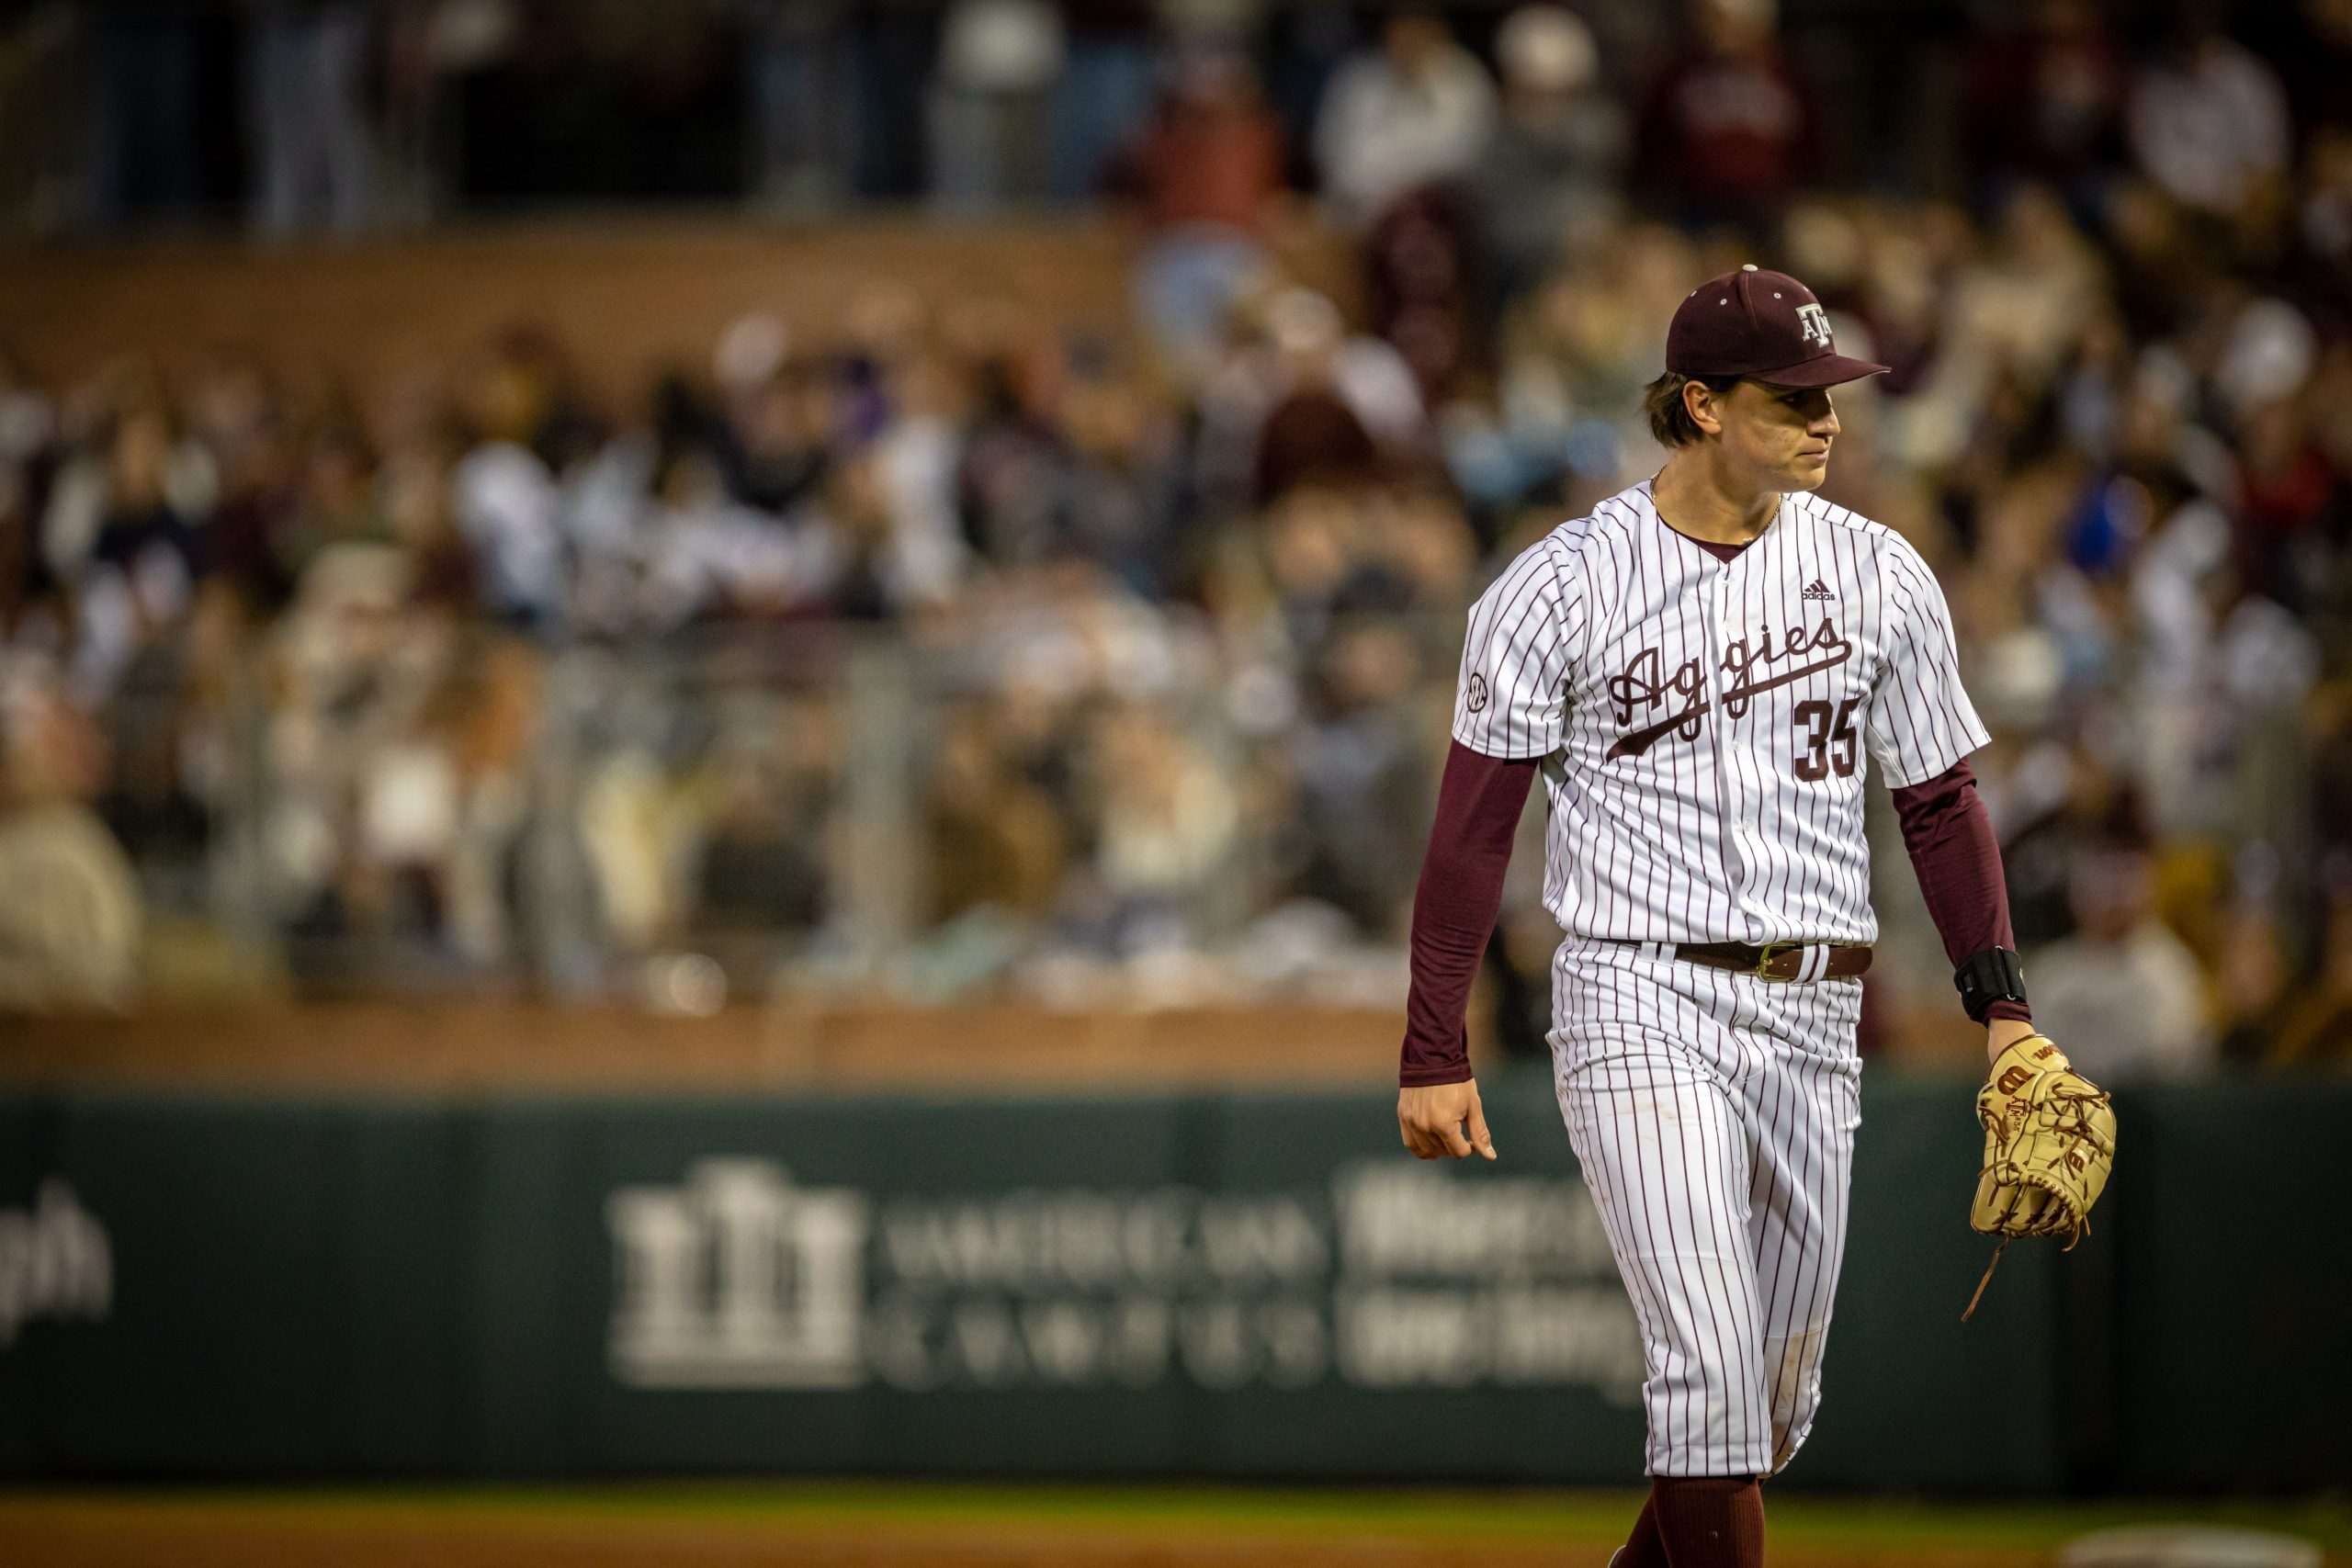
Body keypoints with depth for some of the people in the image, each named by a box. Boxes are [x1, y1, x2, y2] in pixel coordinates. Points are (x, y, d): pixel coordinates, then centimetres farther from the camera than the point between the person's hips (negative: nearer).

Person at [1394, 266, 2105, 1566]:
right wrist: (1432, 1052, -6)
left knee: (1777, 1402, 10)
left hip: (1813, 1019, 5)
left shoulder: (1880, 577, 5)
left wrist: (2002, 1006, 2)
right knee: (1711, 1369, -17)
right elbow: (1472, 826, -3)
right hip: (1639, 999, -4)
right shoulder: (1561, 584, -6)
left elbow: (1940, 802, 12)